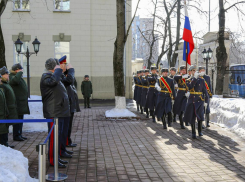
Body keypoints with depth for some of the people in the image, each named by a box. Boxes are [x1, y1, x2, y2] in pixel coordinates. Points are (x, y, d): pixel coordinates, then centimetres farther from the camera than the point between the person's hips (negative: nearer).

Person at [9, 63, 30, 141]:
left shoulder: (20, 77, 19)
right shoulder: (12, 77, -14)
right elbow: (15, 80, -39)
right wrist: (20, 73, -25)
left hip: (22, 102, 10)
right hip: (17, 104, -10)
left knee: (20, 120, 15)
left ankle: (19, 134, 23)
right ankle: (16, 136, 1)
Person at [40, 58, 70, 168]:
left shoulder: (53, 75, 21)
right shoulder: (46, 76, -11)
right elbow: (53, 81, -33)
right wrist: (58, 70, -19)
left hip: (59, 111, 11)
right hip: (53, 113, -11)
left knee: (59, 135, 15)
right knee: (54, 135, -8)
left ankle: (57, 157, 24)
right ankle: (53, 160, -3)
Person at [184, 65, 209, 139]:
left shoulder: (201, 80, 5)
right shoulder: (188, 80, 5)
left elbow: (205, 91, 5)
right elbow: (190, 87, -18)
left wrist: (206, 101, 1)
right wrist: (195, 78, -20)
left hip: (200, 100, 0)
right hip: (192, 101, 0)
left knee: (200, 116, -7)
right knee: (192, 117, 2)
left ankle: (200, 131, 14)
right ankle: (193, 133, 13)